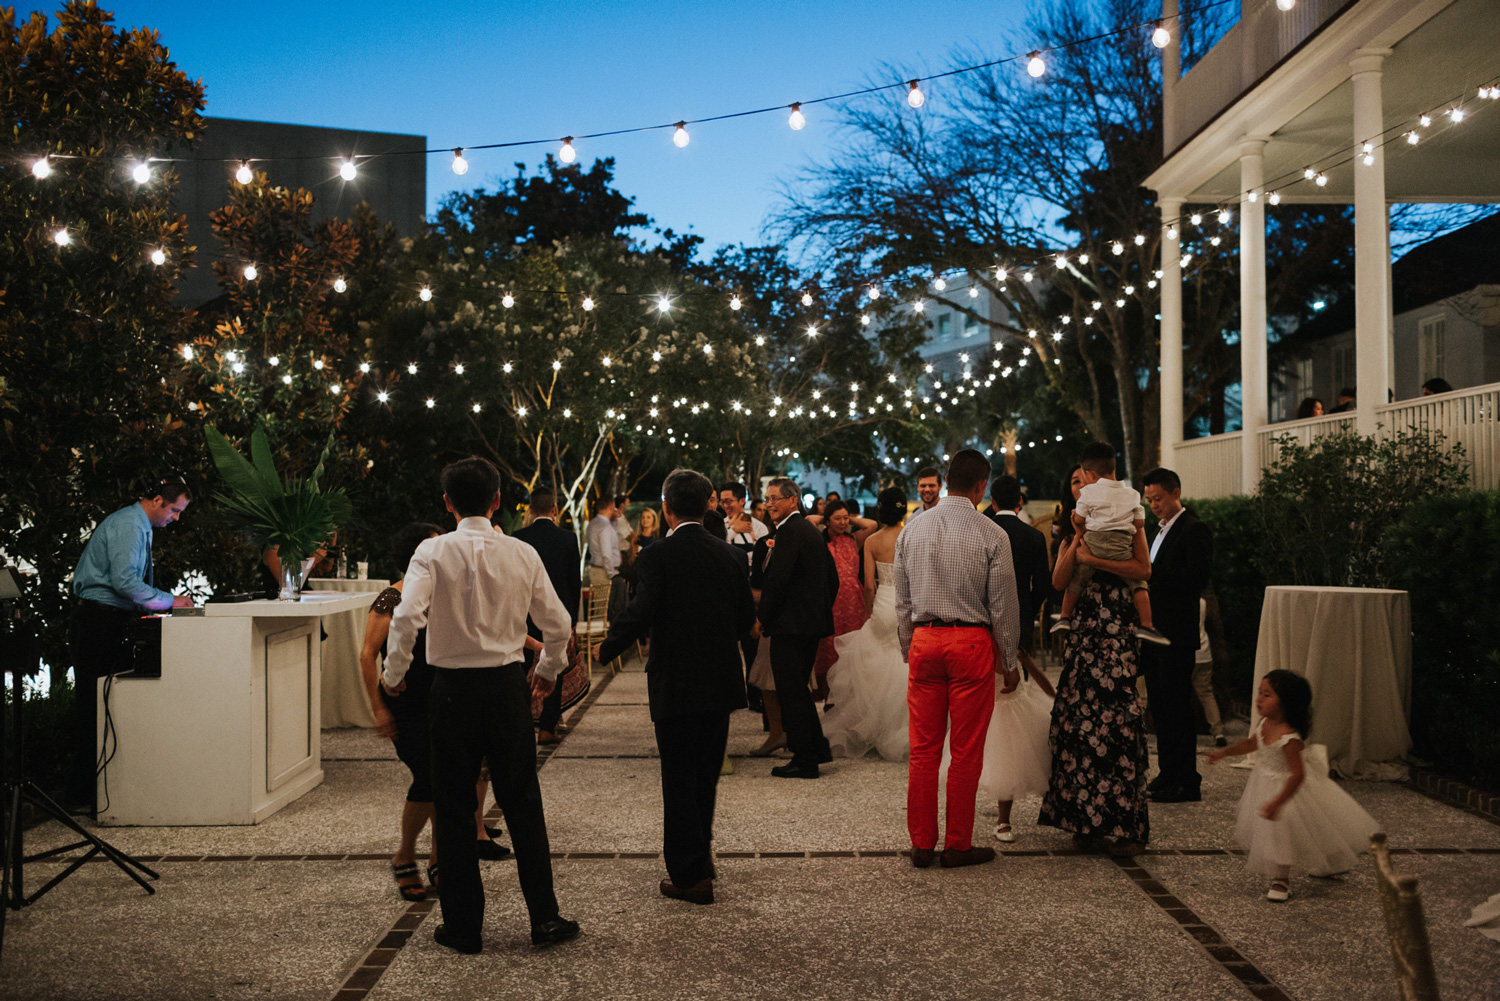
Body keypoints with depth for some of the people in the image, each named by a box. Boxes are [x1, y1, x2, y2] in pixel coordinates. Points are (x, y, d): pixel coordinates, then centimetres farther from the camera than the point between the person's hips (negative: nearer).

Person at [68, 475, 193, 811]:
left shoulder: (141, 526, 17)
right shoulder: (128, 524, -15)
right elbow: (124, 581, -24)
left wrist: (170, 601, 9)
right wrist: (170, 601, -17)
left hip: (115, 620, 10)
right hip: (98, 620, -10)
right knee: (94, 705, -6)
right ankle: (82, 795, -1)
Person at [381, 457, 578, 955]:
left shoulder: (433, 552, -8)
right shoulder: (522, 554, 0)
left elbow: (406, 617, -20)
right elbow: (558, 624, 3)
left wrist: (394, 674, -5)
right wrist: (548, 670, 21)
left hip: (453, 688, -2)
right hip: (508, 685, 2)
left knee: (453, 808, 9)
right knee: (522, 801, 11)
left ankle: (463, 926, 16)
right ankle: (544, 916, 15)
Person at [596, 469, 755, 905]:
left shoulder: (657, 557, -13)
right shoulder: (730, 554, 3)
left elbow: (638, 615, -22)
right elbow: (747, 618, 7)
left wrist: (605, 649, -8)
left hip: (676, 686, -5)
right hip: (722, 683, 6)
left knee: (680, 782, 4)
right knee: (706, 777, 20)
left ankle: (690, 876, 9)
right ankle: (700, 857, 35)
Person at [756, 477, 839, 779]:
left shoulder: (789, 531, -15)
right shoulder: (812, 531, 16)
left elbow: (777, 579, -21)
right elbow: (833, 577, 20)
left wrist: (762, 617, -11)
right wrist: (823, 610, 24)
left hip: (791, 625, -10)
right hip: (814, 622, 10)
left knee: (791, 692, -3)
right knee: (798, 689, 19)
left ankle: (804, 761, 2)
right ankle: (817, 748, 25)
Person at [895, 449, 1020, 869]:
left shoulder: (912, 529, 5)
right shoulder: (991, 534, -7)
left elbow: (901, 600, 10)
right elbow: (1003, 605, -3)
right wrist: (1009, 662, 8)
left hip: (924, 639, 4)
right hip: (972, 643, -4)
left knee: (923, 750, 8)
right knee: (966, 751, 5)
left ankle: (921, 845, 15)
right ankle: (958, 845, 12)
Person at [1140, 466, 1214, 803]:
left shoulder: (1194, 529, -9)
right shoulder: (1162, 530, 19)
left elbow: (1198, 576, -20)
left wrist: (1152, 572, -20)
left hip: (1177, 635, -9)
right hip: (1154, 632, 9)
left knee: (1177, 708, -6)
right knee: (1159, 706, 13)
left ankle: (1187, 783, 1)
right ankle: (1168, 773, 21)